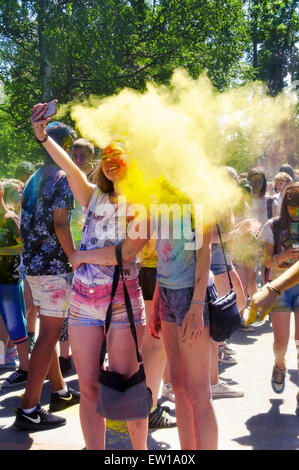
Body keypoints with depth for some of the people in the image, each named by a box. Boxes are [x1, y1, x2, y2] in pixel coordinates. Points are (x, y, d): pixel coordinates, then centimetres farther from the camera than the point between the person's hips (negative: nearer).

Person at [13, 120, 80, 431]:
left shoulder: (34, 179, 14)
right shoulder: (63, 178, -11)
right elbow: (60, 225, -20)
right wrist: (76, 259, -12)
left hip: (32, 264, 9)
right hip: (54, 265, -9)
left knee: (48, 330, 17)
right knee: (50, 334, -5)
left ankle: (60, 391, 30)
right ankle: (29, 410, -4)